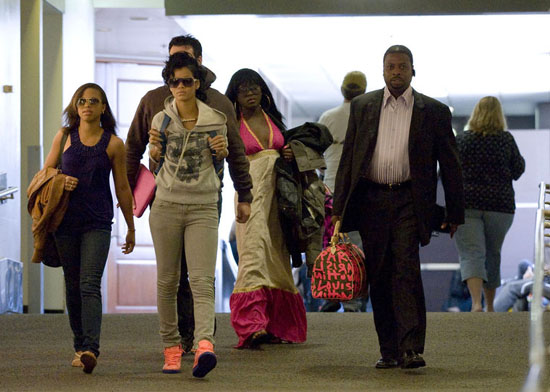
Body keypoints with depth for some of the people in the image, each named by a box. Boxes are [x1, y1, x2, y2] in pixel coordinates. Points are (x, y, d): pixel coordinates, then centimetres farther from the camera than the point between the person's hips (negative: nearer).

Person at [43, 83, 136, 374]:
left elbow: (122, 188, 8)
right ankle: (80, 346, 19)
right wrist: (60, 182, -9)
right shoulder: (64, 136, 6)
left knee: (90, 285, -14)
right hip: (66, 219, 3)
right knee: (73, 285, 8)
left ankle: (91, 349, -24)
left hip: (98, 223, -3)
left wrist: (131, 228, 13)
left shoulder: (113, 143, 1)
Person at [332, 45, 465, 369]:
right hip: (371, 202, 3)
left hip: (409, 201, -3)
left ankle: (411, 348, -18)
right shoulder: (363, 106, 11)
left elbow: (450, 166, 7)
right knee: (379, 278, 4)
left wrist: (455, 213, 6)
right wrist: (339, 208, 6)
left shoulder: (434, 111, 4)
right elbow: (348, 158, 12)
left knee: (407, 272, -15)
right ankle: (389, 351, 11)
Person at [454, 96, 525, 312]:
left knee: (471, 254, -7)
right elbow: (518, 171, 6)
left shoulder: (461, 140, -1)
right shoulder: (506, 140, -2)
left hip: (466, 204, -1)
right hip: (500, 205, 1)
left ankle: (476, 302, -29)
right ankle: (489, 306, 29)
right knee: (493, 254, 16)